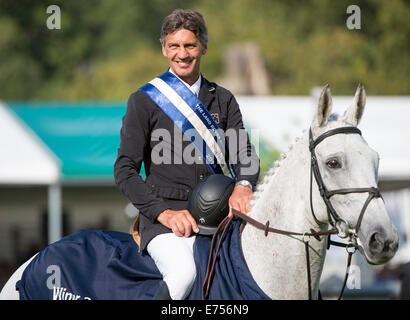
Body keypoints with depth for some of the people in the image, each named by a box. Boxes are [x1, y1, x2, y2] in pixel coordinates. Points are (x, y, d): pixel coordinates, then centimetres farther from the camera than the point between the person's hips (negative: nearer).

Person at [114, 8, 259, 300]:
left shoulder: (223, 100, 17)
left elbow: (244, 152, 7)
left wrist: (243, 185, -18)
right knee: (184, 271, -34)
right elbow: (125, 170, 0)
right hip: (163, 221, -4)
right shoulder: (144, 101, 5)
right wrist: (163, 212, -14)